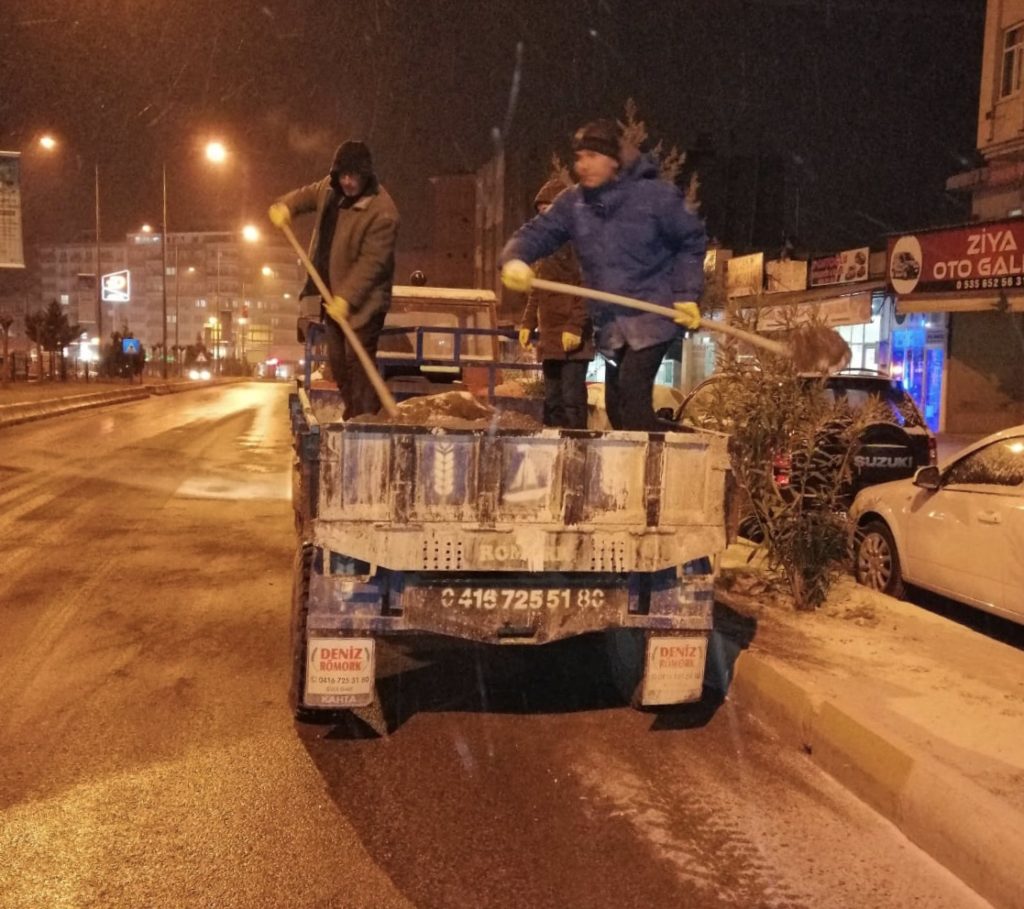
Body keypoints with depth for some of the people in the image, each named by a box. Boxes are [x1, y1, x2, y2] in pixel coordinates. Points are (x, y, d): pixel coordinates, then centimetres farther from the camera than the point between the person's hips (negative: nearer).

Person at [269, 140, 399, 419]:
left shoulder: (382, 212, -23)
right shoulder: (330, 188, 2)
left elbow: (372, 261, -26)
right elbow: (309, 194, 23)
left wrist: (347, 298, -32)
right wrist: (286, 206, 0)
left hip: (363, 299, -8)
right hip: (333, 294, 8)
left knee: (358, 360, -13)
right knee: (337, 359, 15)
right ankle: (351, 412, 29)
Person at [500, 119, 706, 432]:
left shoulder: (657, 195, -11)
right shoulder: (573, 203, 0)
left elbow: (693, 241, -1)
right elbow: (538, 232, -6)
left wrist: (686, 295, -8)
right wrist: (515, 259, -29)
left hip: (653, 312, -6)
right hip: (610, 321, 6)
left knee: (632, 395, -21)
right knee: (616, 406, 13)